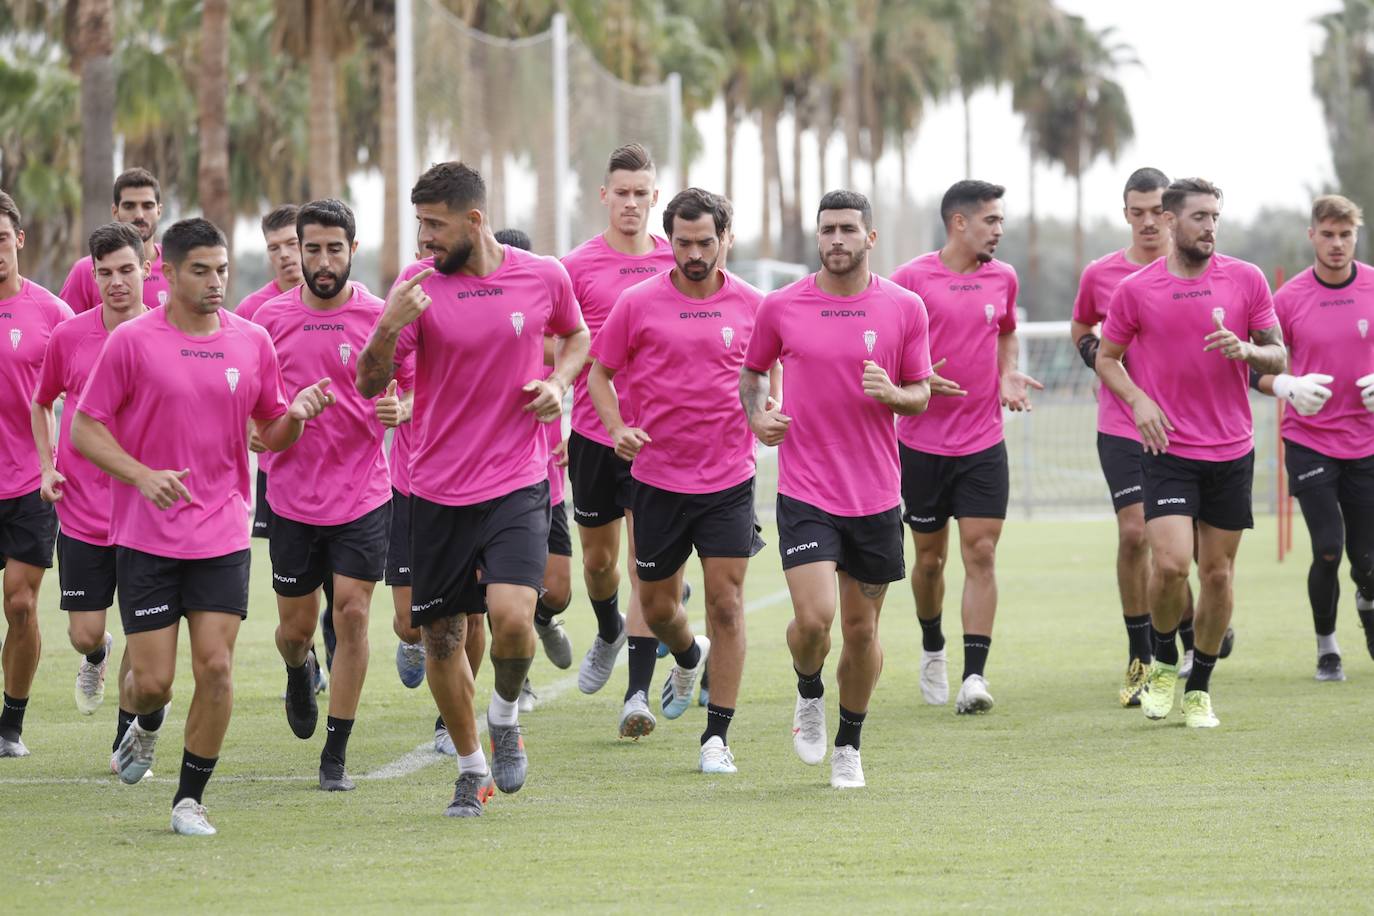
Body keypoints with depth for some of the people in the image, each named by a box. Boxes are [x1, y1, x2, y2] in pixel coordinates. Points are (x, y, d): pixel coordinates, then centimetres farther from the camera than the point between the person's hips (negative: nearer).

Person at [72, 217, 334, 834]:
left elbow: (270, 434, 15)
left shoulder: (252, 342, 5)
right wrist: (143, 476, -18)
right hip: (145, 536, -2)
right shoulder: (131, 341, -5)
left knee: (216, 667, -8)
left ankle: (189, 798, 6)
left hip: (222, 534, 2)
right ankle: (146, 726, 34)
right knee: (153, 679, -3)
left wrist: (296, 416, -9)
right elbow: (84, 429, -3)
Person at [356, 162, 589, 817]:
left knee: (511, 615, -21)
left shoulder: (543, 278, -1)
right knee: (441, 636, 6)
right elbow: (369, 386, -7)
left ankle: (505, 714, 11)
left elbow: (577, 337, 20)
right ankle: (471, 767, 27)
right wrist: (388, 329, -26)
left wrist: (558, 382, 0)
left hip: (517, 486, -1)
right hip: (438, 491, 1)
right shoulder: (419, 285, -4)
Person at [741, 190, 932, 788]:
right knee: (813, 618, -16)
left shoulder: (905, 307, 0)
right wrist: (757, 413, -3)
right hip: (805, 491, -1)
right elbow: (753, 370, 16)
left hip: (877, 496, 1)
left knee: (861, 629, 7)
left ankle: (848, 743, 27)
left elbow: (921, 394, 7)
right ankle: (810, 694, 17)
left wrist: (892, 393, -15)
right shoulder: (781, 307, 0)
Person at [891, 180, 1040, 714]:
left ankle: (974, 676, -11)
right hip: (923, 443, -2)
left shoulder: (1003, 278, 6)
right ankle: (932, 649, 34)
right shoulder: (911, 279, -6)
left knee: (981, 554, -9)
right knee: (929, 557, 9)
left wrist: (1008, 376, 5)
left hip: (984, 444, 2)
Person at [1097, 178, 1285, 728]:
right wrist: (1137, 399, -8)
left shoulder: (1246, 280, 1)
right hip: (1168, 449, -2)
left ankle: (1199, 688, 20)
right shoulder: (1135, 290, -2)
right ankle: (1162, 663, 11)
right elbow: (1106, 357, 10)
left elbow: (1278, 357, 6)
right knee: (1170, 564, -16)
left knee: (1218, 572, 5)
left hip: (1231, 450, 2)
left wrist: (1246, 350, -16)